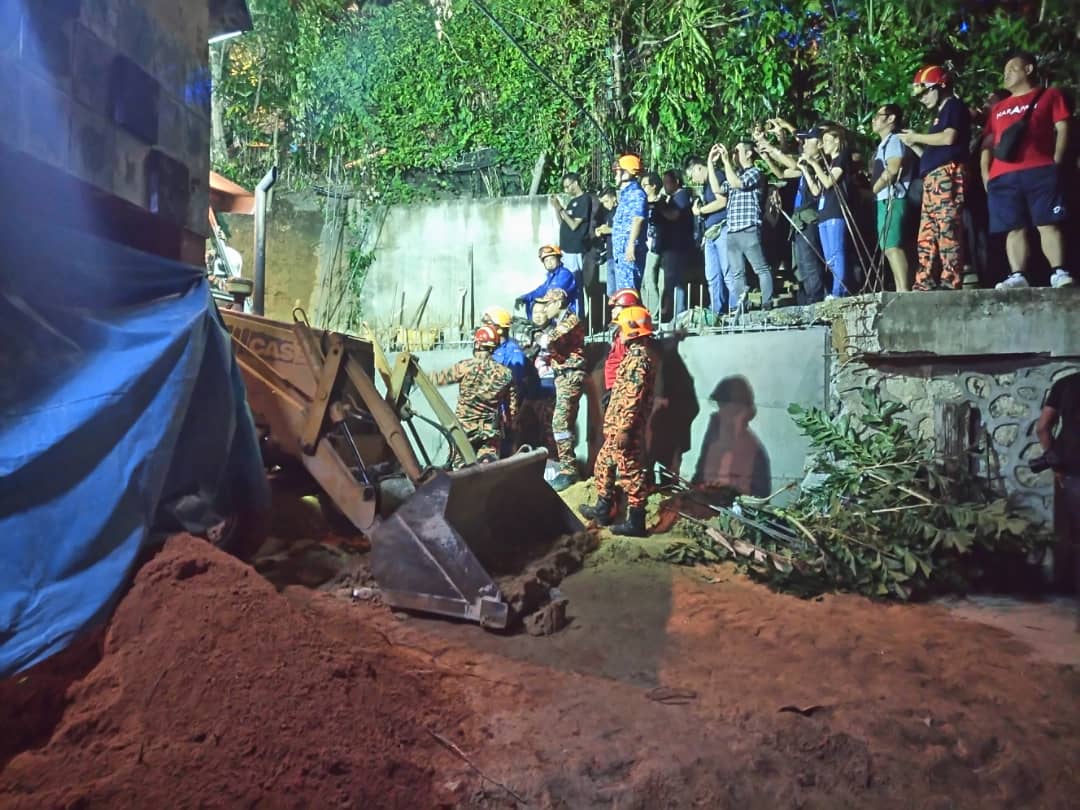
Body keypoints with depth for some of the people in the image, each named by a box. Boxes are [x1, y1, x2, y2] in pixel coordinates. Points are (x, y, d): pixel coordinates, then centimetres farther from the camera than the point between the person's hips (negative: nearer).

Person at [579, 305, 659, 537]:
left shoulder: (638, 356, -18)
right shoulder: (642, 352, 14)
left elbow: (632, 398, -23)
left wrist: (623, 429, -23)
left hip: (625, 426, -10)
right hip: (621, 424, 10)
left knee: (630, 472, -2)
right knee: (604, 464, 19)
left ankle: (635, 522, 7)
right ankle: (602, 510, 30)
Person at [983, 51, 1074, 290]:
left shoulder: (1049, 95, 16)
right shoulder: (998, 108, 27)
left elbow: (1062, 129, 6)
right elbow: (988, 143, 22)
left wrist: (1056, 161, -7)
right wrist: (985, 172, 7)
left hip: (1040, 172, -3)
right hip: (1002, 178, 3)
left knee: (1048, 224, -11)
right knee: (1014, 229, -4)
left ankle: (1059, 273, -15)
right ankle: (1017, 276, -9)